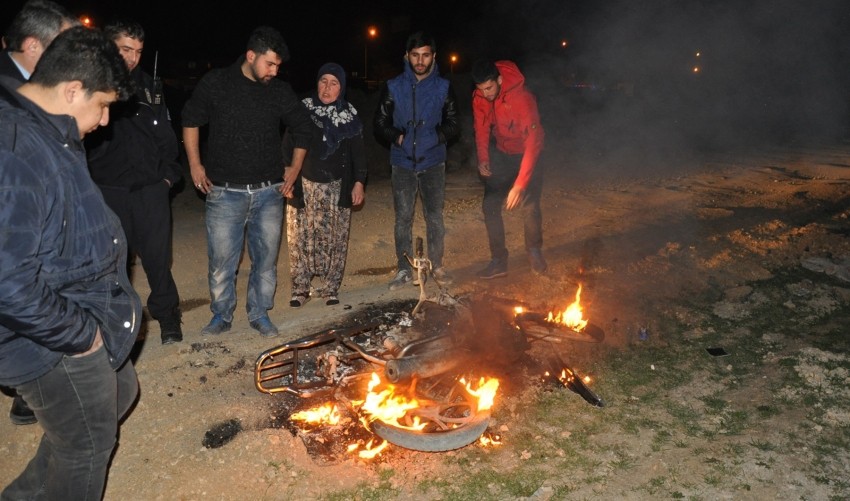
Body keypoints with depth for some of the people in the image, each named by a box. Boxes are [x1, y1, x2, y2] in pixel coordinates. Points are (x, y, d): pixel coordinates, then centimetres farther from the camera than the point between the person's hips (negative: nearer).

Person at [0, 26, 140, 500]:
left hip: (87, 322, 10)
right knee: (89, 444, 10)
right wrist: (78, 335, -21)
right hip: (55, 346, -10)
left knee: (119, 394, 28)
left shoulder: (51, 134, 5)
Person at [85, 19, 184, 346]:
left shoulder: (149, 87, 10)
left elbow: (165, 135, 12)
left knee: (158, 257, 5)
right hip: (107, 190, -1)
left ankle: (167, 316, 21)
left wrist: (168, 173, 4)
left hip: (151, 188, 2)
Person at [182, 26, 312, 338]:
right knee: (221, 260, 3)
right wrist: (195, 164, 5)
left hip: (269, 192, 2)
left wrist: (295, 168, 13)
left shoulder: (281, 92, 3)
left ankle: (260, 314, 25)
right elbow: (190, 119, 9)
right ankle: (221, 316, 22)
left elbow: (303, 128, 18)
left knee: (266, 258, 8)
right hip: (225, 192, -2)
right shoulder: (216, 84, -3)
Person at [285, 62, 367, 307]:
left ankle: (330, 289, 16)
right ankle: (300, 288, 15)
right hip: (305, 186, -1)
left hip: (337, 188, 1)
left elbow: (358, 152, 7)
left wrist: (359, 182, 0)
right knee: (301, 238, 2)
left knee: (335, 240, 4)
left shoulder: (350, 115, 5)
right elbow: (288, 145, 1)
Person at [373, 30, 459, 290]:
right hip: (403, 162, 0)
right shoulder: (393, 87, 0)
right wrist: (398, 137, -13)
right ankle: (405, 269, 12)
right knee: (403, 218, 2)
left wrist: (435, 138, -13)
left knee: (434, 215, 6)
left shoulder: (443, 87, 2)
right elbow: (380, 124, 4)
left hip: (433, 162, 0)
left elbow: (453, 125, 5)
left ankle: (437, 265, 20)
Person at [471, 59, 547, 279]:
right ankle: (499, 261, 7)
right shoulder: (479, 97, -14)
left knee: (530, 206, -10)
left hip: (527, 154, -4)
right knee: (490, 206, -4)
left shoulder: (523, 98, -32)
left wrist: (520, 185, -39)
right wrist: (483, 158, -15)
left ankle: (535, 252, 19)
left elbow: (534, 142, -34)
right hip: (501, 154, 5)